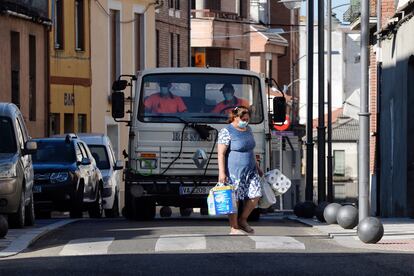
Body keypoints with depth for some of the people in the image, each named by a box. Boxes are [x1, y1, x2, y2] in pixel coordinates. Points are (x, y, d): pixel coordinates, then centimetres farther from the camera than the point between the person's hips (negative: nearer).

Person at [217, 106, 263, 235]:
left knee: (255, 195, -1)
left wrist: (257, 167, 26)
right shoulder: (226, 132, -9)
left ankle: (243, 220, 16)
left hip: (250, 171, 7)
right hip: (234, 172, -7)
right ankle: (234, 228, 4)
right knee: (233, 199, -3)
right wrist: (222, 173, -20)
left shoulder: (248, 130, 14)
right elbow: (221, 153, -13)